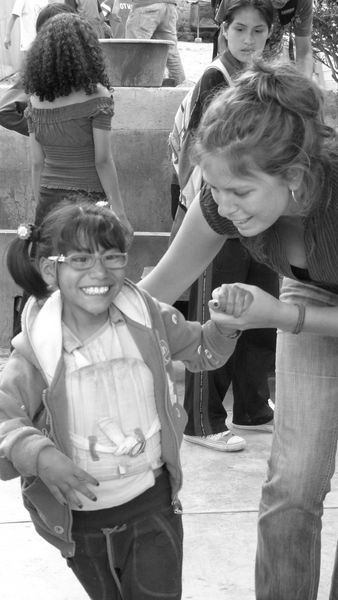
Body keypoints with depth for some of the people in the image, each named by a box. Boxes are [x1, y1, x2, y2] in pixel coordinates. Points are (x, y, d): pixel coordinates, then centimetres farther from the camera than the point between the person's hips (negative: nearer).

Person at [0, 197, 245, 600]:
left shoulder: (148, 318, -11)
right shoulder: (37, 347, -18)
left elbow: (201, 352, 7)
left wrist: (222, 325, -14)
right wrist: (40, 456, -40)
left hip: (152, 503, 0)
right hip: (78, 515, 0)